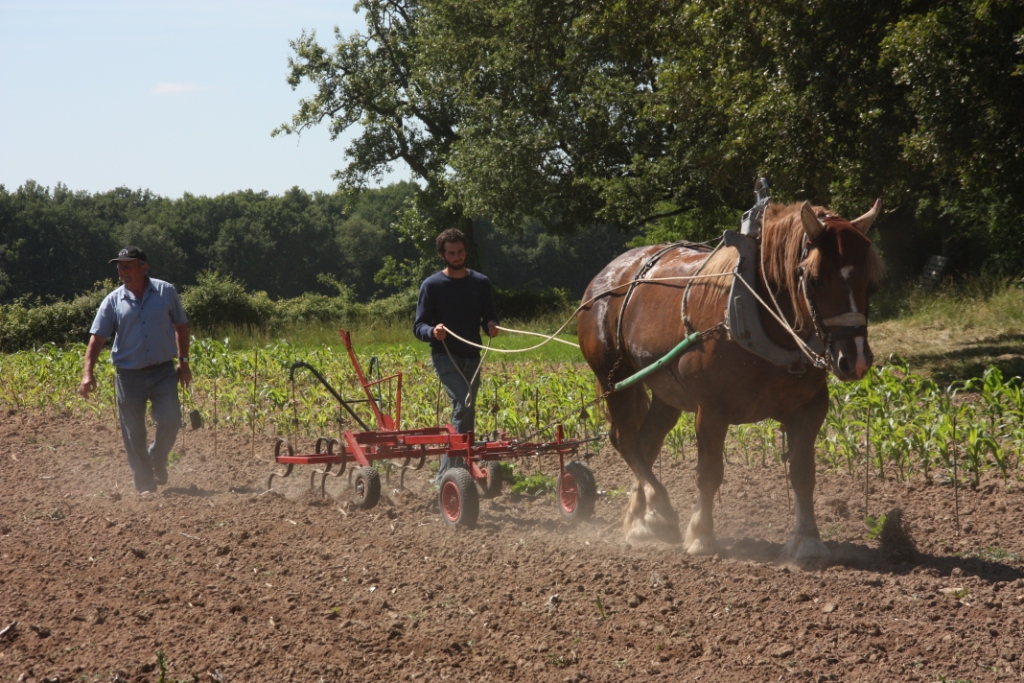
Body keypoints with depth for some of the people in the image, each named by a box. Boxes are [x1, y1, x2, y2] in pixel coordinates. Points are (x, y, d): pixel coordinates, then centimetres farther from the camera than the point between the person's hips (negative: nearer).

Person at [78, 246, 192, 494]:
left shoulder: (166, 292, 1)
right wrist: (87, 373, -15)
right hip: (129, 374, 1)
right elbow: (97, 337, -3)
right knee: (133, 433, 2)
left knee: (170, 420, -12)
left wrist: (184, 362, 6)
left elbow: (181, 327, 11)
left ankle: (157, 460, 18)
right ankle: (145, 485, 13)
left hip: (163, 371, 0)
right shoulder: (113, 301, 0)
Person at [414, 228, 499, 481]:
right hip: (445, 355, -5)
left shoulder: (481, 283, 10)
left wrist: (492, 325, -13)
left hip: (472, 357, 5)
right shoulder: (432, 285, -1)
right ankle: (448, 473, -23)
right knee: (463, 404, -22)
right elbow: (418, 327, -2)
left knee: (468, 412, 6)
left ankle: (446, 475, 14)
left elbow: (489, 317, 12)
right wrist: (432, 332, -25)